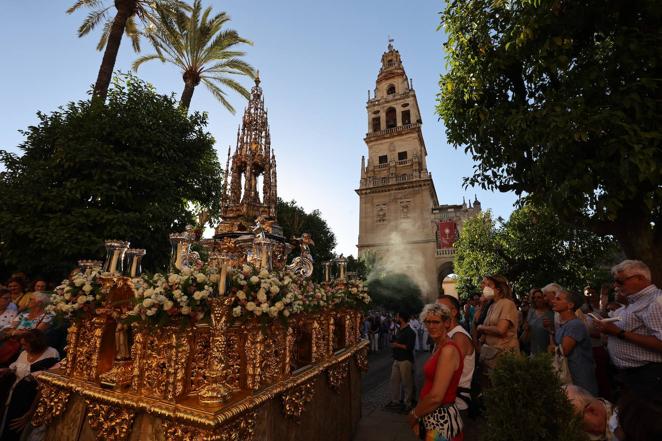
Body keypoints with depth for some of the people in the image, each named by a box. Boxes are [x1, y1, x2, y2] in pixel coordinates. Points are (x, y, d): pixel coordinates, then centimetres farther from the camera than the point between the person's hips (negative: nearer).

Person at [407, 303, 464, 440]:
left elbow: (436, 397, -24)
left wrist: (414, 415, -10)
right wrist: (419, 415, 6)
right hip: (431, 418, 8)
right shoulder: (438, 347, 7)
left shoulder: (448, 349, -22)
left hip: (442, 420, -8)